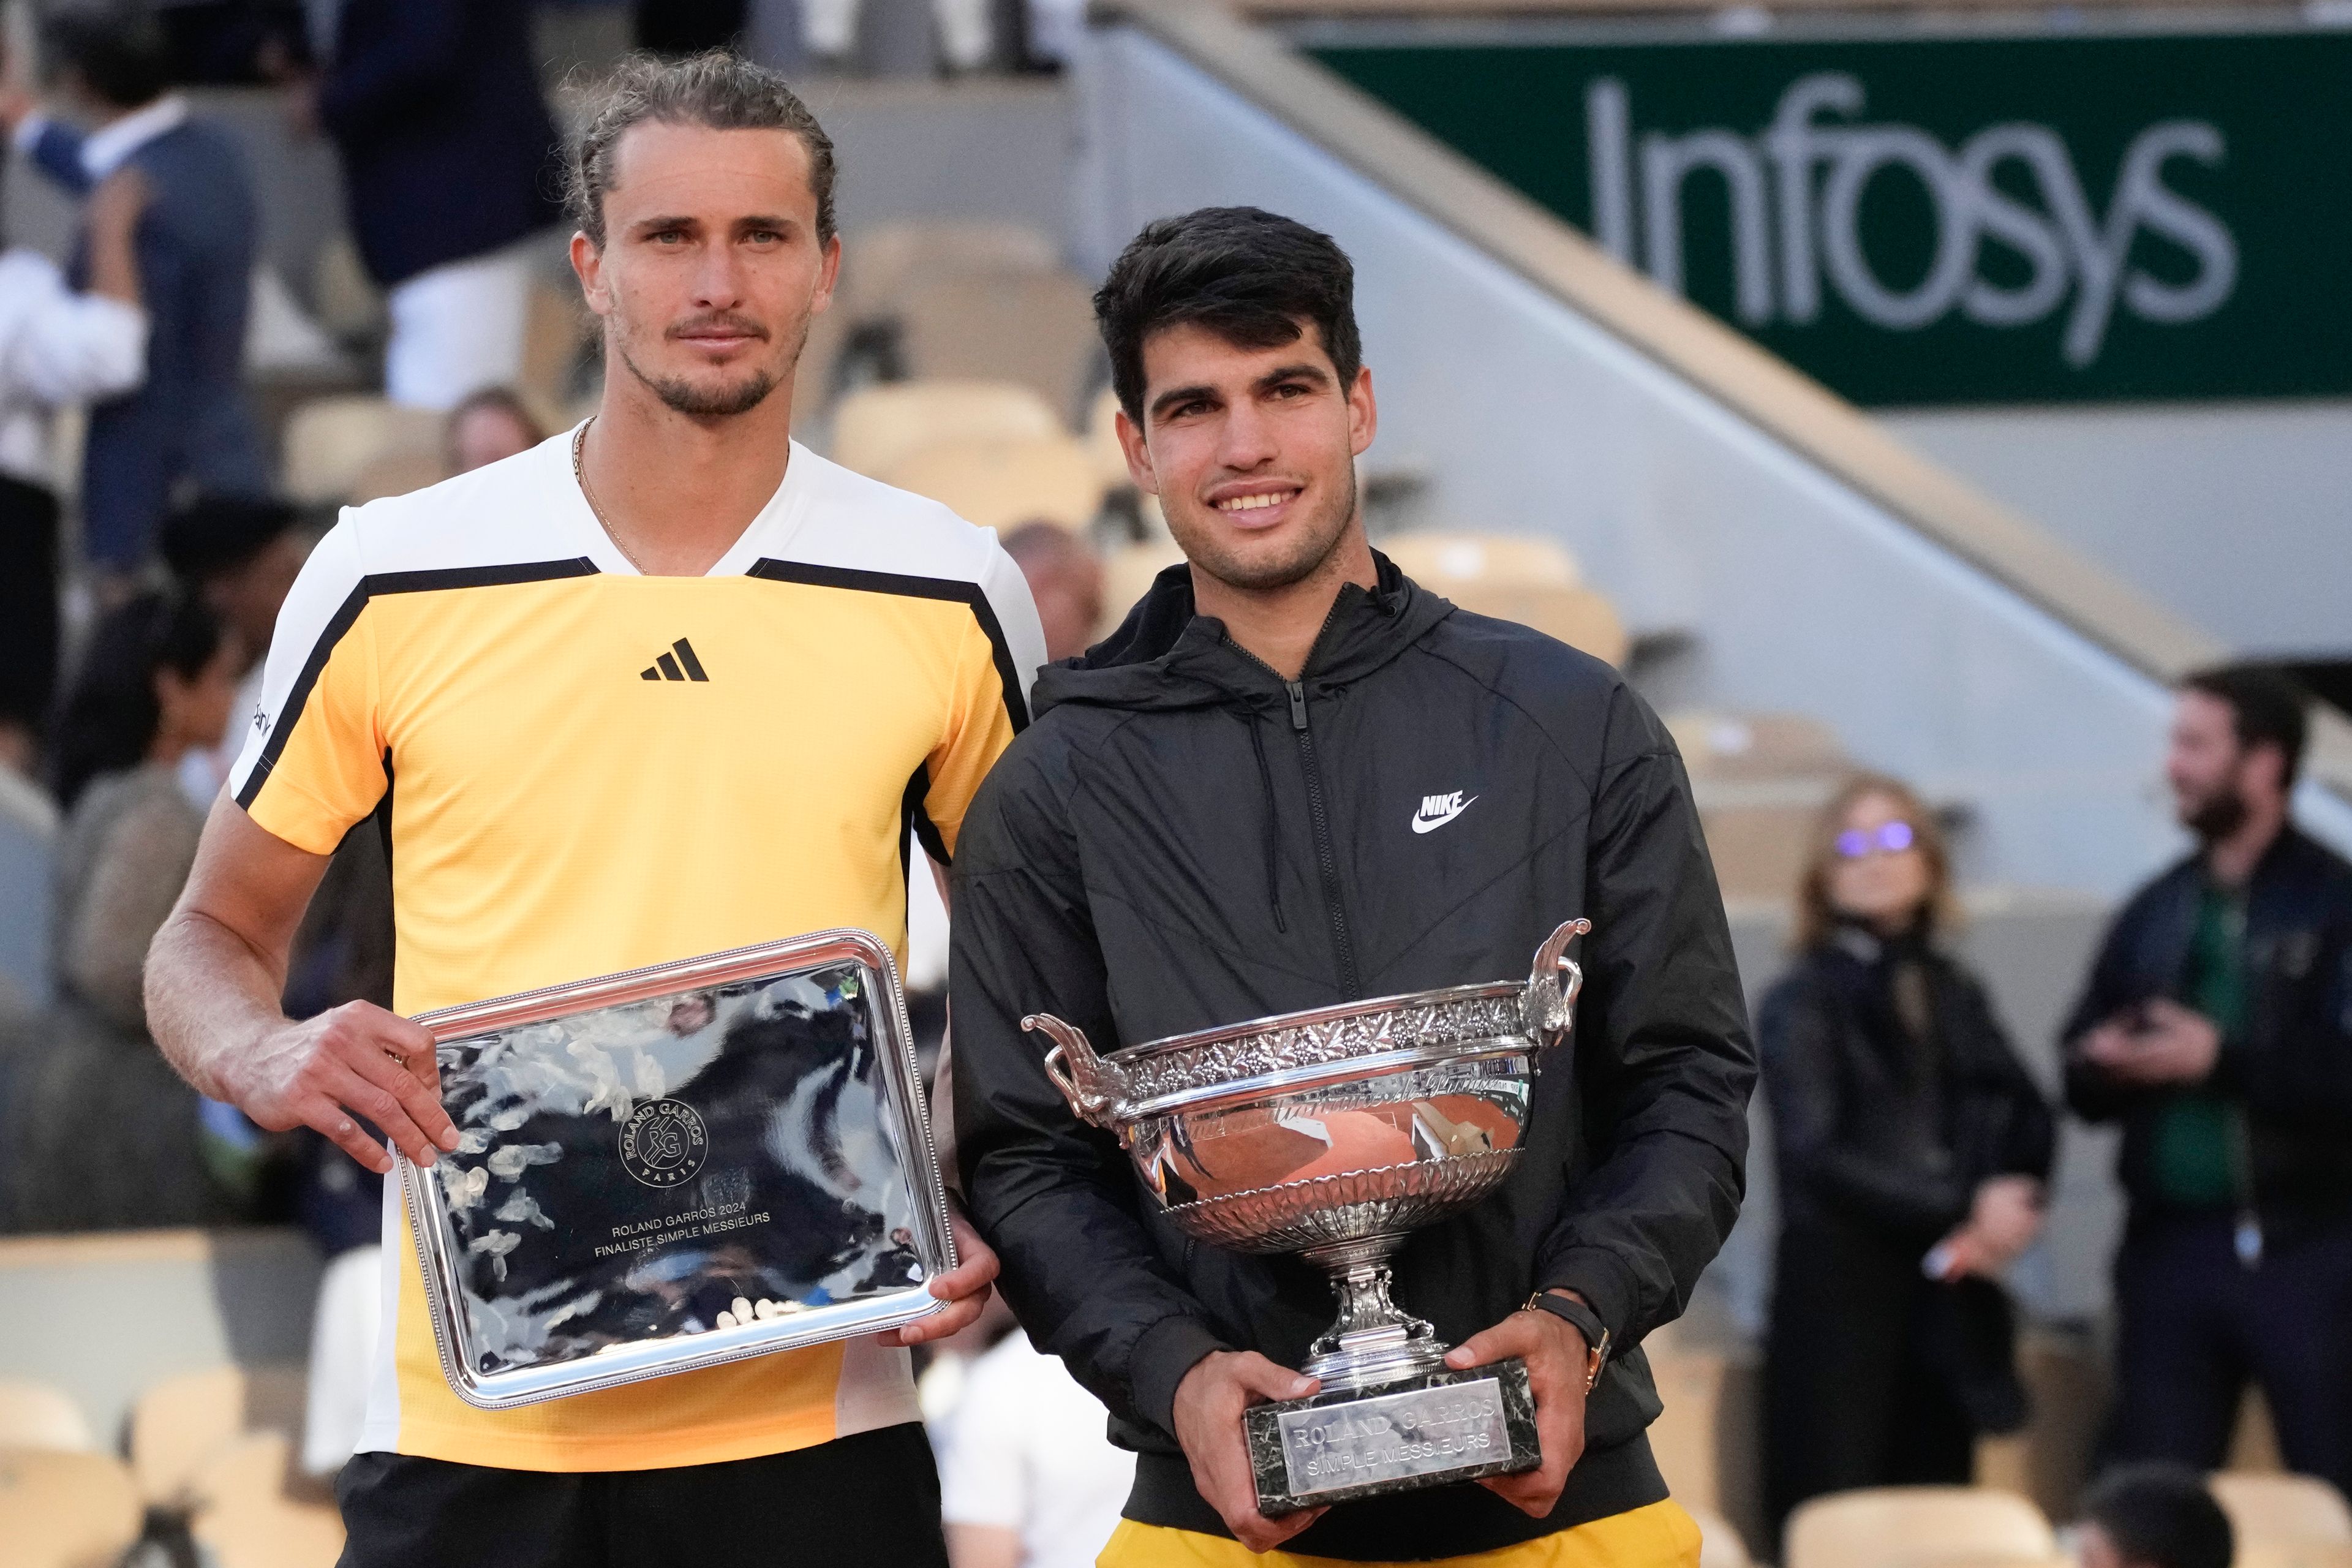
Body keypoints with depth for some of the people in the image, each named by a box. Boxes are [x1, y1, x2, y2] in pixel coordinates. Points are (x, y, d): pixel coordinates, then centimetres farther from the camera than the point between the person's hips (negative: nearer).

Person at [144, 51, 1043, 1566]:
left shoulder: (950, 596, 4)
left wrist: (992, 1216, -3)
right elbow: (214, 940, 11)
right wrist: (269, 1059, -12)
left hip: (814, 1428, 0)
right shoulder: (390, 578, 2)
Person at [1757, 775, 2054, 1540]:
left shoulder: (1955, 995, 14)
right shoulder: (1802, 1003, -2)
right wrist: (1962, 1210, -14)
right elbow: (1817, 1156, -11)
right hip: (1838, 1297, -5)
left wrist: (2004, 1208, -13)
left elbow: (2026, 1120, 7)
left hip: (1947, 1300, 5)